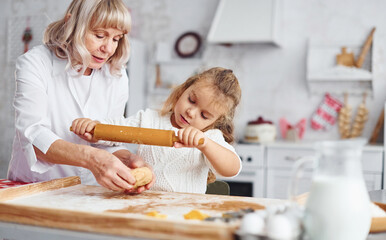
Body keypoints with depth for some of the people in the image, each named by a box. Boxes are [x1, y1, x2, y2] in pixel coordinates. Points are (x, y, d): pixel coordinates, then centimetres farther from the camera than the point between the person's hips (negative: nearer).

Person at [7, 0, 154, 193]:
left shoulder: (116, 77, -1)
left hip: (89, 193, 1)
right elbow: (33, 136, -25)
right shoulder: (35, 63, -12)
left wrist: (127, 159, -26)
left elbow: (110, 141, -3)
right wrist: (91, 157, -41)